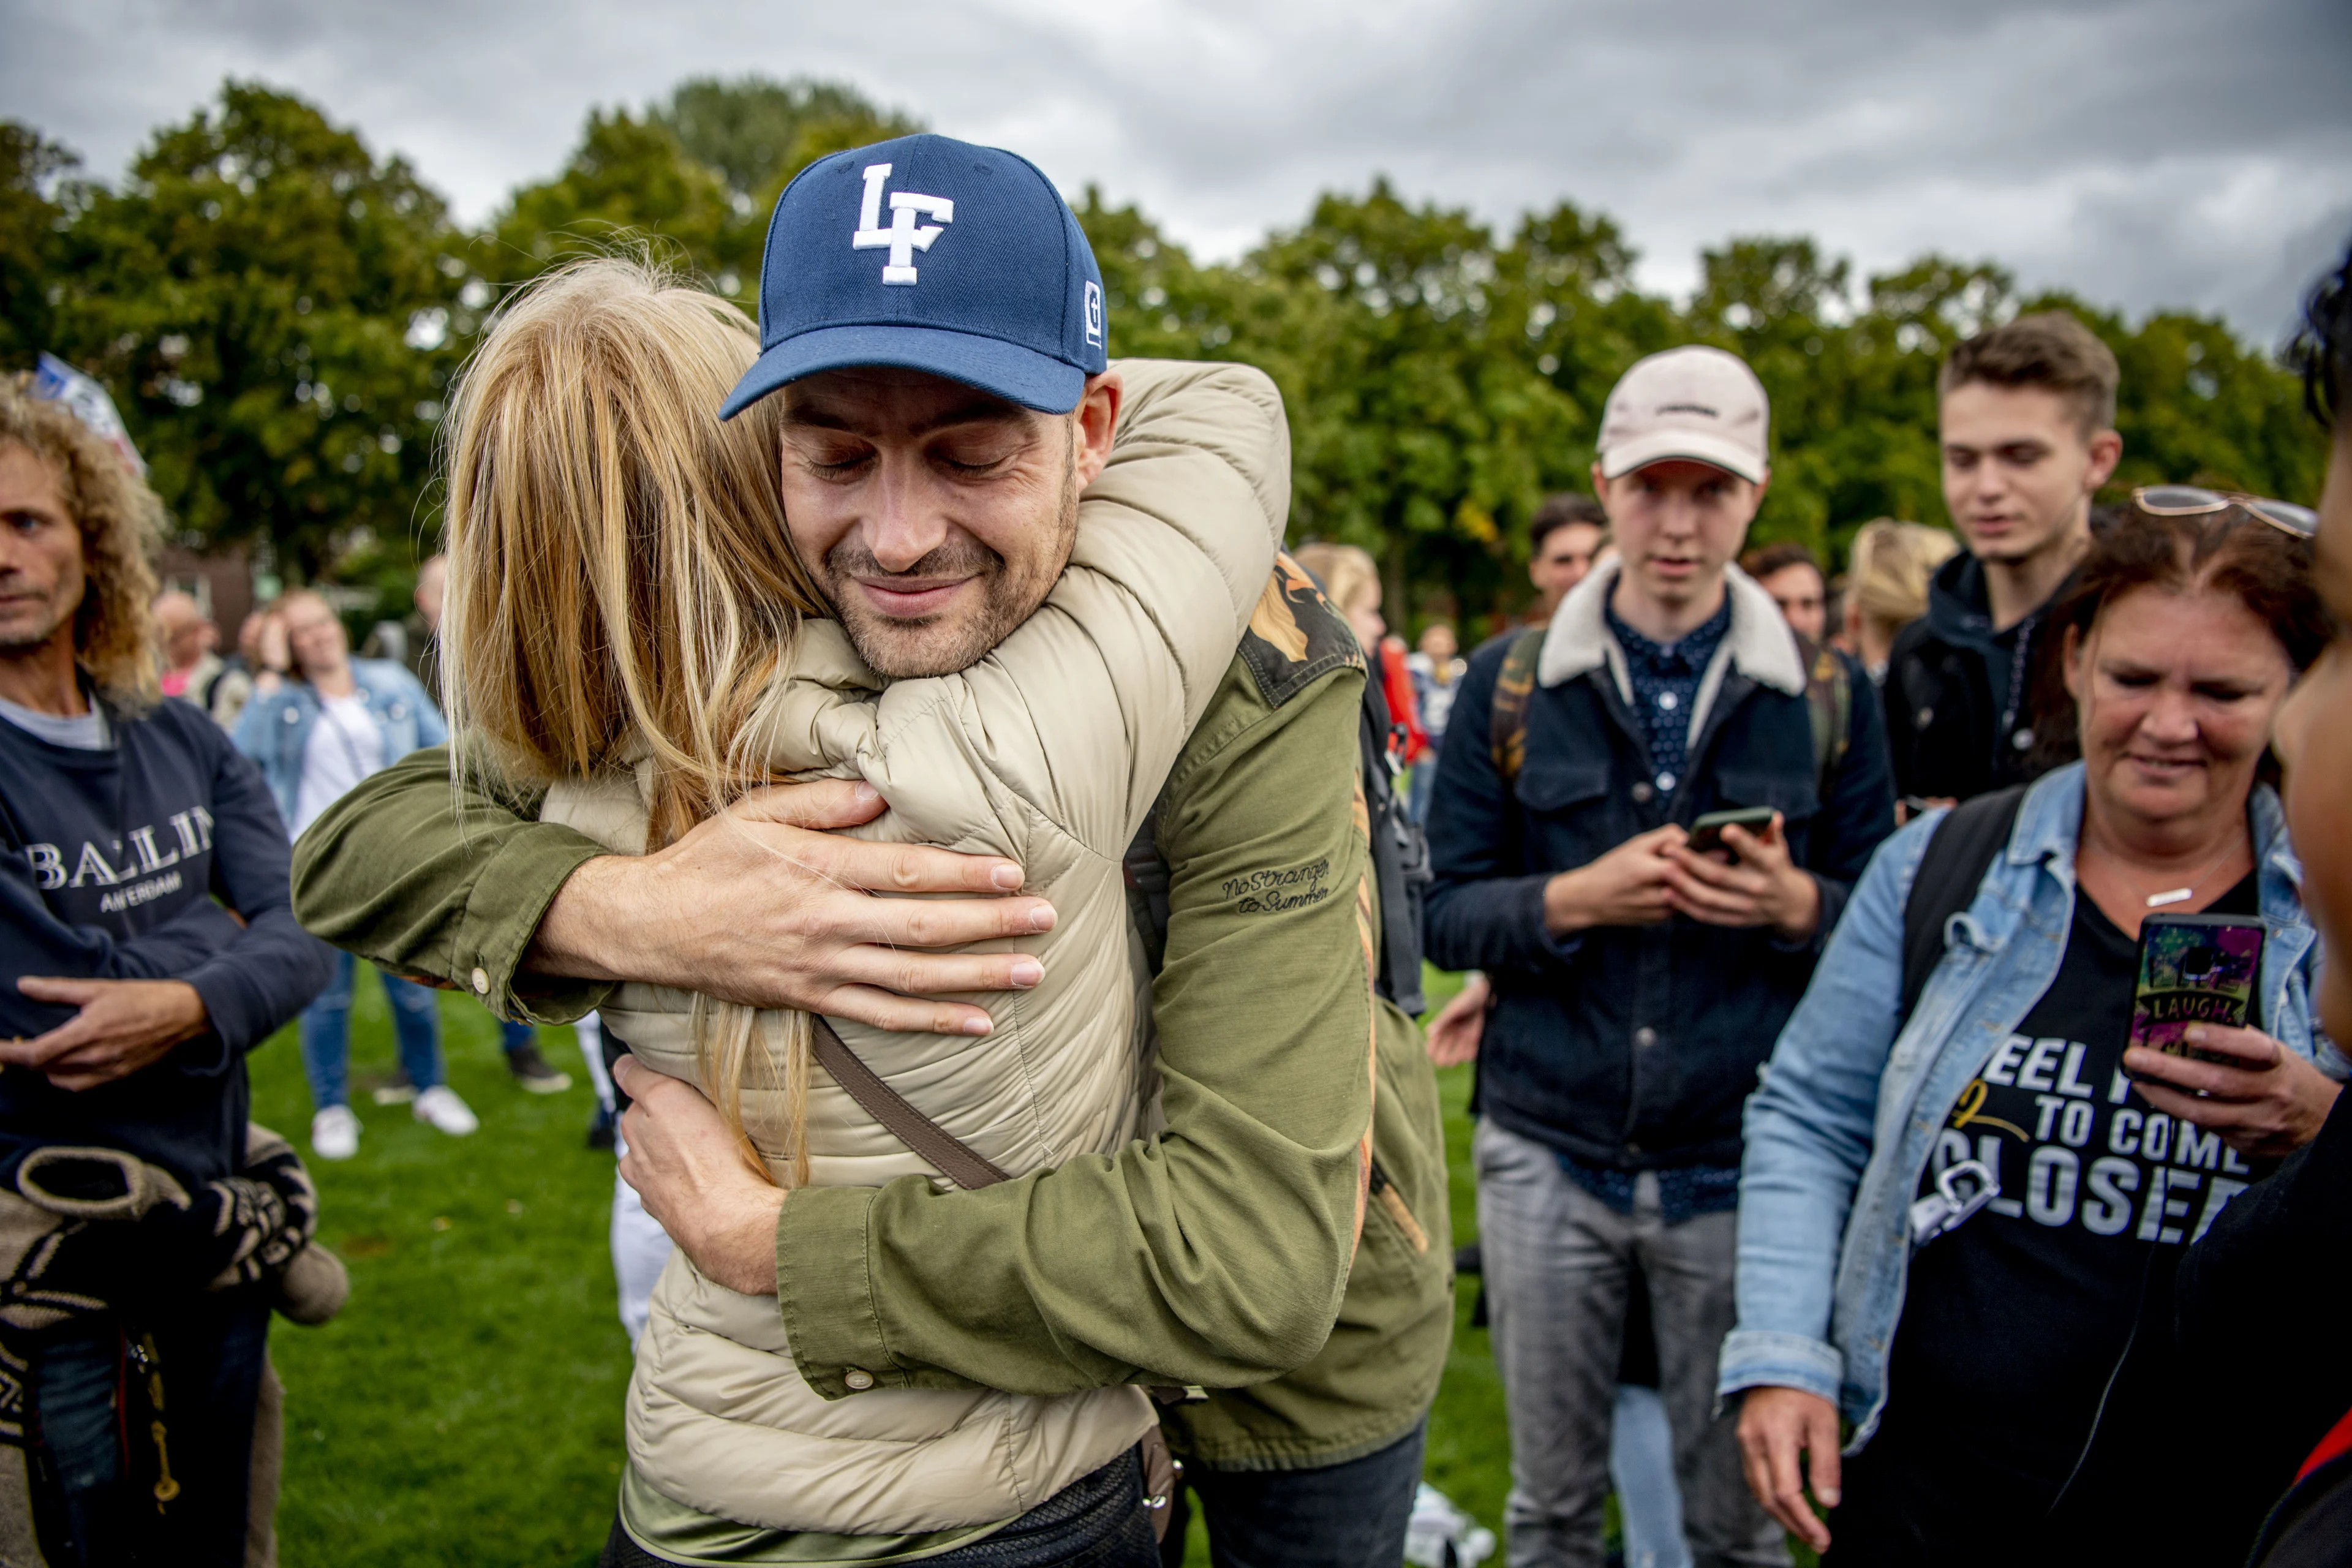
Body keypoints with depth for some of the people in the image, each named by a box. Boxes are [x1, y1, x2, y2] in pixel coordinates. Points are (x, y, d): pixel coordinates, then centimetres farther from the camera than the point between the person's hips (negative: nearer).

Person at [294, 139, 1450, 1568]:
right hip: (1025, 1340, 3)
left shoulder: (1250, 687, -33)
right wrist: (631, 907, -38)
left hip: (1306, 1338, -2)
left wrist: (760, 1237, -31)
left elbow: (1257, 1261, -40)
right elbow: (361, 839, -16)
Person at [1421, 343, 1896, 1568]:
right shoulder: (1511, 685, 1)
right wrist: (1575, 900, -18)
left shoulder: (1824, 695, 3)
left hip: (1742, 1168, 0)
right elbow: (1439, 910, -2)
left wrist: (1796, 904, -17)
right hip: (1547, 1157, 0)